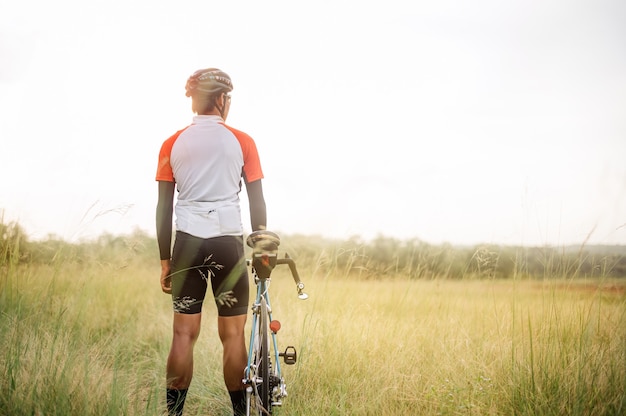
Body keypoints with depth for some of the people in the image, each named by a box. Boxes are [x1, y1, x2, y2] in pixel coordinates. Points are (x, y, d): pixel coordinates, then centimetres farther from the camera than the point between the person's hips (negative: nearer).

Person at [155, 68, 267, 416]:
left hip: (187, 243, 2)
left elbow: (164, 207, 3)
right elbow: (257, 202, 0)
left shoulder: (173, 144, 5)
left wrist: (165, 260, 8)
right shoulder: (242, 142, 0)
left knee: (184, 333, 7)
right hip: (229, 243, -2)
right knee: (233, 334, 6)